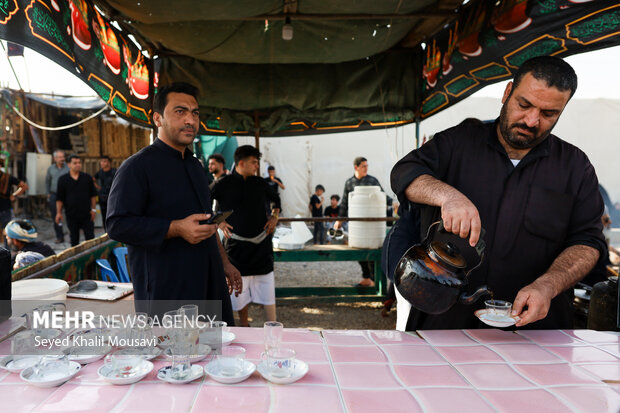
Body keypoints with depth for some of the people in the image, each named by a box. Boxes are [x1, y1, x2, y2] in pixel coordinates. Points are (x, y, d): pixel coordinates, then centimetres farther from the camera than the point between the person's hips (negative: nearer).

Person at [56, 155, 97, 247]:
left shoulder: (87, 178, 3)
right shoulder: (62, 179, 2)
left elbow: (93, 195, 6)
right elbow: (59, 198, 3)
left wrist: (93, 209, 0)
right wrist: (59, 212, -2)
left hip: (86, 214, 0)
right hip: (71, 215, 0)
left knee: (90, 237, 0)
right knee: (74, 239, 12)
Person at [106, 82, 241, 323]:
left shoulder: (195, 165, 17)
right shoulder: (137, 166, -9)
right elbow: (118, 225, -17)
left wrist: (224, 262, 22)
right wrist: (177, 228, -23)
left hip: (208, 284, 8)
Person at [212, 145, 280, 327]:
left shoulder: (260, 183, 7)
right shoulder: (222, 185, -3)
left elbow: (276, 199, 25)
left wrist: (274, 216, 9)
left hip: (261, 244, 3)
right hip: (237, 245, -2)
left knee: (267, 292, 3)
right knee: (240, 292, 8)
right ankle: (244, 327, 26)